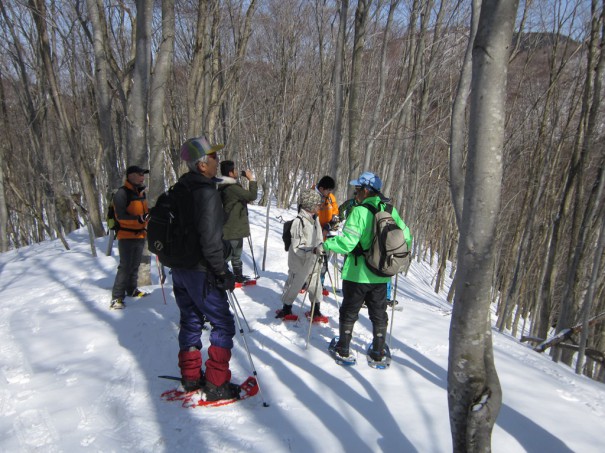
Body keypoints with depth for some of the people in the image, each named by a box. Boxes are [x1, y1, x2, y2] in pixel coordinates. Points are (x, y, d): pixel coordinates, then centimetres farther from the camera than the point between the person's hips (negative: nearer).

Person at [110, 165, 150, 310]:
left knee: (135, 265, 18)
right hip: (126, 236, -8)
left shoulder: (141, 192, 13)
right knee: (125, 266, -9)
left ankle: (132, 289, 33)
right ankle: (117, 297, -3)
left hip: (140, 235, 8)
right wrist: (139, 219, -34)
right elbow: (120, 216, -22)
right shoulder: (122, 193, -14)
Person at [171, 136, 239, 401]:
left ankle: (190, 378, 32)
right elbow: (210, 240, -25)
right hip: (200, 272, -9)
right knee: (223, 326, 4)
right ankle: (217, 386, 11)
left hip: (179, 269, 9)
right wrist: (223, 273, -17)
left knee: (190, 322, 19)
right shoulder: (207, 193, -21)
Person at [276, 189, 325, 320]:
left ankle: (316, 310, 30)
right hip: (300, 263, -7)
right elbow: (297, 247, -23)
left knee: (316, 286, 13)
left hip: (313, 262, 7)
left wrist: (320, 250, 10)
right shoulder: (299, 221, -22)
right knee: (294, 286, 10)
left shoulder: (315, 219, 2)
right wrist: (313, 250, -33)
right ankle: (286, 308, 29)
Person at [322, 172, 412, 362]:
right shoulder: (390, 211, -2)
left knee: (349, 312, 14)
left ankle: (343, 347, 26)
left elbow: (347, 242, -25)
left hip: (357, 274, -4)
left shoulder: (359, 212, -20)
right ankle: (378, 351, 28)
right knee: (379, 313, 19)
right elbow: (406, 237, 3)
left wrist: (327, 244, -10)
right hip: (381, 275, 5)